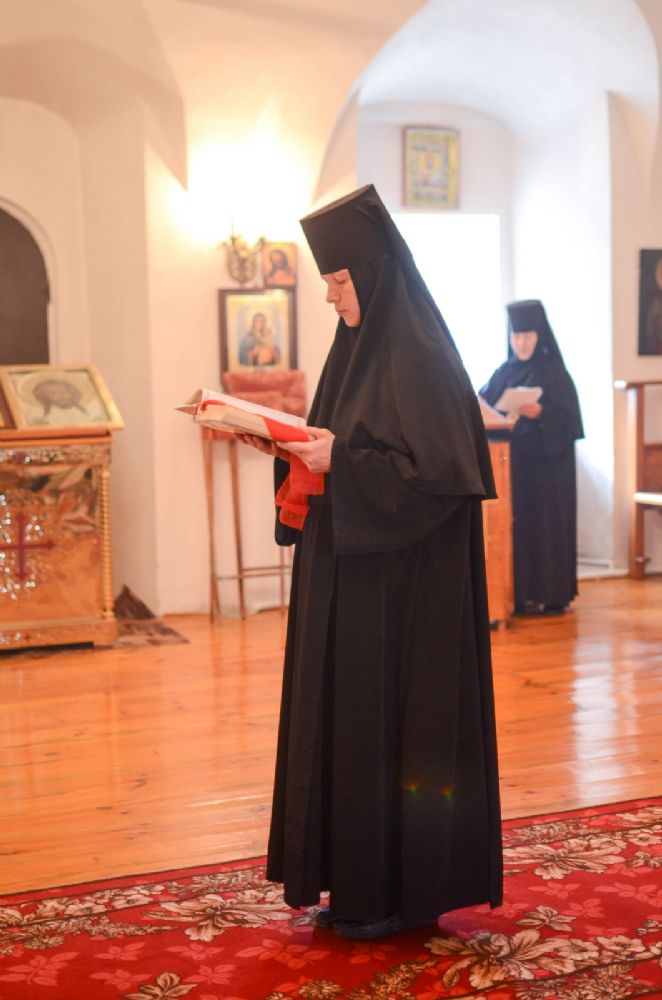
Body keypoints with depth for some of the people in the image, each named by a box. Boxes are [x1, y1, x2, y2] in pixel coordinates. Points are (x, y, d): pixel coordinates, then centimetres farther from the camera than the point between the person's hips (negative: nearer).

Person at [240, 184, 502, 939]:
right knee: (348, 722, 13)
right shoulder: (362, 347, 13)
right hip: (351, 582, 10)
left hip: (403, 588, -9)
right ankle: (361, 882, 25)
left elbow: (441, 472, -21)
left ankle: (405, 892, 14)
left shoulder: (420, 358, -16)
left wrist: (340, 462, -22)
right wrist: (297, 449, 2)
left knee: (394, 720, 0)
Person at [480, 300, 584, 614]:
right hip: (511, 463, 5)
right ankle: (519, 592, 8)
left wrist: (539, 414, -24)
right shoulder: (504, 373, 12)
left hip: (546, 464, -5)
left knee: (543, 524, -5)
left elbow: (569, 422, -9)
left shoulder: (554, 373, -4)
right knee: (514, 524, 2)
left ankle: (547, 594, 1)